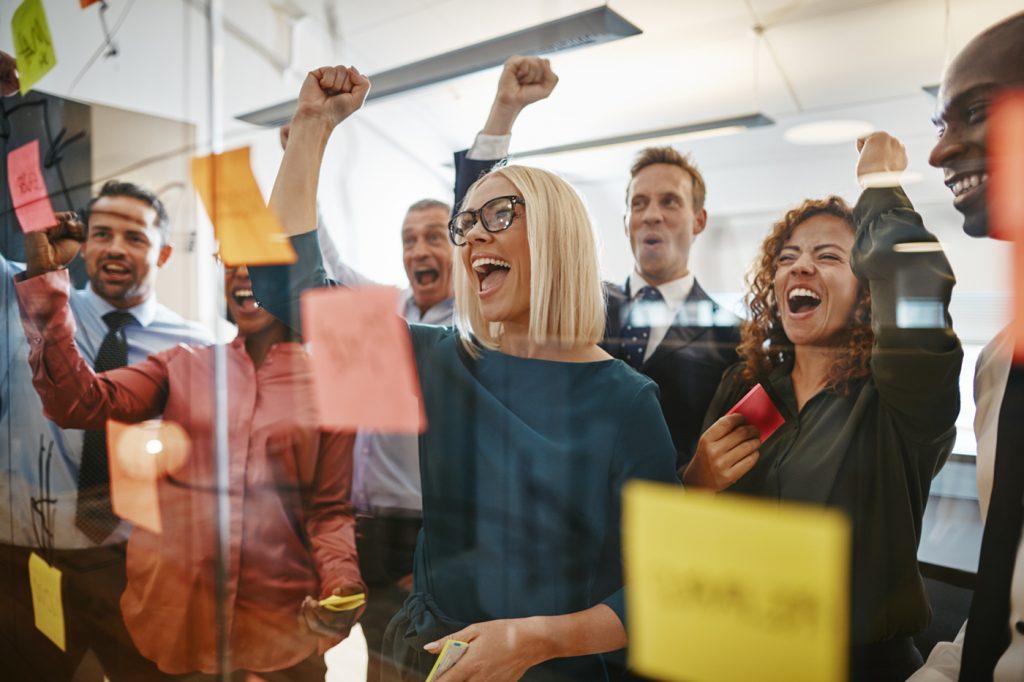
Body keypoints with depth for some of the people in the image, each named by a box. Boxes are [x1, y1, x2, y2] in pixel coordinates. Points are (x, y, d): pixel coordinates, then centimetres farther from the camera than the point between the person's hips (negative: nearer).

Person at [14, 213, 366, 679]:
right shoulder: (182, 365, 5)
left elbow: (329, 509, 0)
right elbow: (79, 403, -10)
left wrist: (342, 587, -17)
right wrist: (45, 277, -15)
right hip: (169, 611, 2)